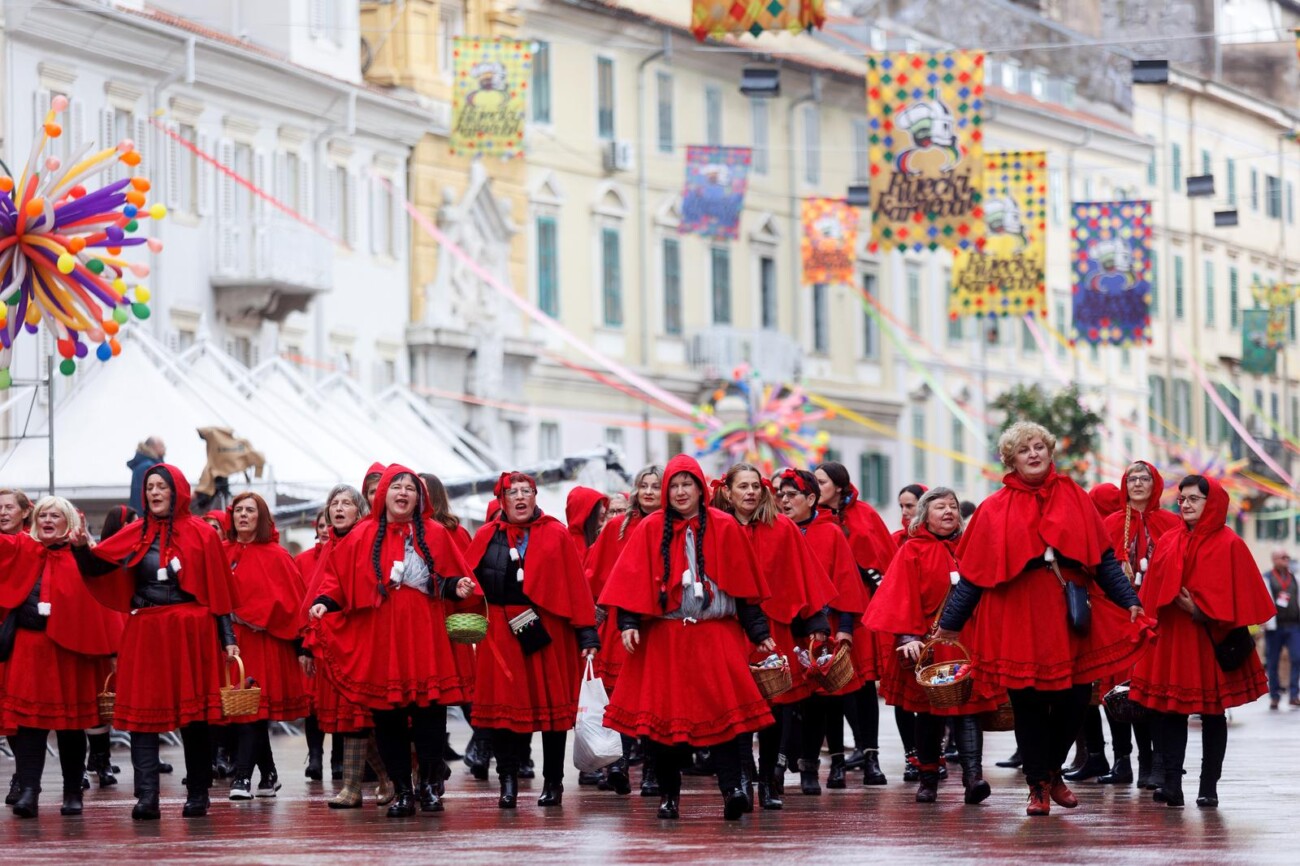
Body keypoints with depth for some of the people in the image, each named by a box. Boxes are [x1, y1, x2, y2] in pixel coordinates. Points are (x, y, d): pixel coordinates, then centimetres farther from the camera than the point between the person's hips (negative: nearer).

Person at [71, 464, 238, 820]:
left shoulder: (200, 534, 3)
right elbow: (96, 567, 3)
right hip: (145, 632, 2)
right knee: (143, 713, -6)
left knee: (194, 714, 3)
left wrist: (228, 638, -1)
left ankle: (198, 796, 12)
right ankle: (146, 798, -11)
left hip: (191, 633, -2)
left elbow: (219, 591, 3)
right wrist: (81, 548, -18)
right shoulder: (136, 535, 10)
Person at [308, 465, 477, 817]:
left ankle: (429, 785, 10)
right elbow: (338, 577, 10)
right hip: (379, 639, 0)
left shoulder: (435, 535, 9)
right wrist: (324, 602, -6)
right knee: (388, 718, 1)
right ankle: (402, 791, 9)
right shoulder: (363, 537, 7)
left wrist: (457, 587, -10)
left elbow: (450, 577, 11)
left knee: (428, 713, -4)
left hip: (425, 637, 0)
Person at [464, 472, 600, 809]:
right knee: (504, 704, -3)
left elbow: (576, 585, 0)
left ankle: (553, 782, 15)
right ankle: (508, 783, 0)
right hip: (502, 632, 1)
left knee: (552, 705, 5)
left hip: (548, 630, 0)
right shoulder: (486, 537, 7)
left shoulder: (556, 535, 3)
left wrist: (586, 631, -5)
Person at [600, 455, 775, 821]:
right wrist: (629, 623, -10)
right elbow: (634, 580, 2)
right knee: (664, 714, 0)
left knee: (724, 708, -15)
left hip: (716, 635, -1)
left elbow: (744, 585, 6)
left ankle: (731, 788, -19)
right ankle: (668, 794, 10)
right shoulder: (650, 529, 5)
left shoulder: (724, 528, 5)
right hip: (664, 636, 1)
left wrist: (759, 633, 5)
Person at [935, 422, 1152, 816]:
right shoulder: (995, 510, 3)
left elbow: (1104, 558, 9)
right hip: (1019, 619, -2)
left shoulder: (1074, 499, 8)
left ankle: (1053, 771, 25)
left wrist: (1129, 601, 4)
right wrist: (950, 622, 6)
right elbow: (972, 573, 6)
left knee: (1074, 699, 1)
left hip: (1070, 617, 2)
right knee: (1029, 703, 1)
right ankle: (1038, 787, 14)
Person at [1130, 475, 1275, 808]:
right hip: (1171, 638, 4)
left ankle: (1209, 787, 9)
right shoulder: (1168, 543, 10)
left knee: (1213, 714, 4)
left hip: (1209, 641, -4)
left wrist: (1200, 611, -15)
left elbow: (1238, 596, -8)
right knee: (1170, 711, -4)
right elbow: (1153, 595, 12)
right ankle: (1171, 784, -7)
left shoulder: (1229, 544, -3)